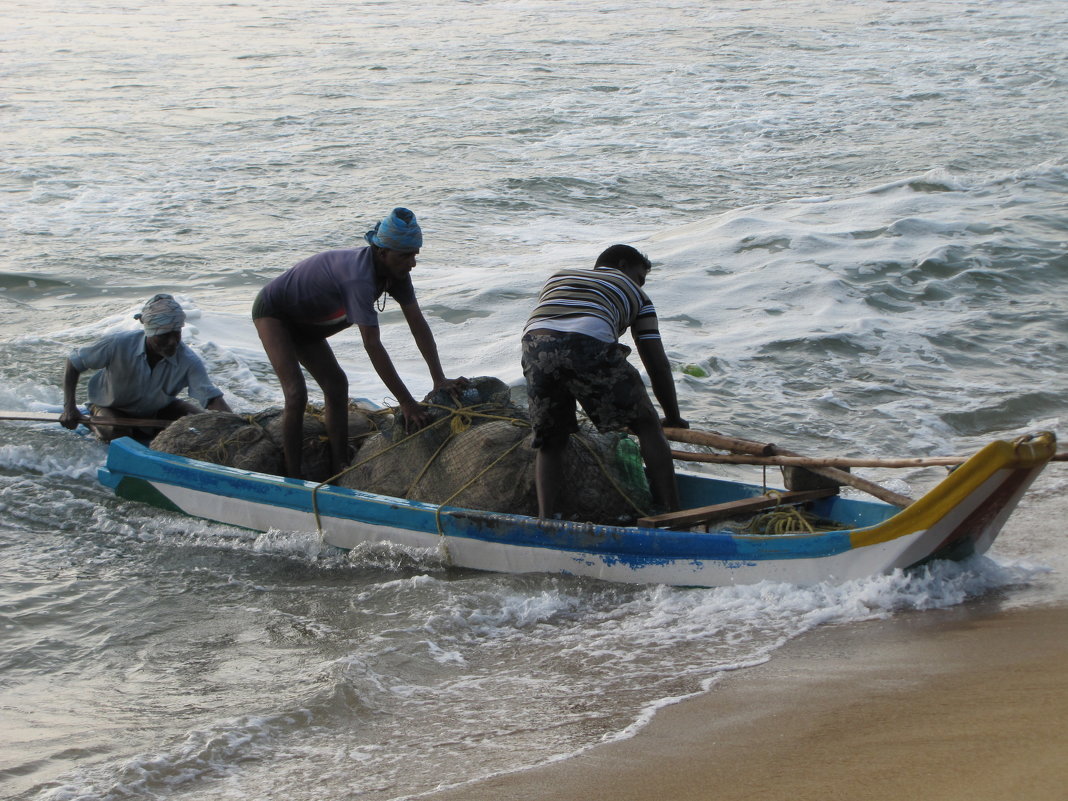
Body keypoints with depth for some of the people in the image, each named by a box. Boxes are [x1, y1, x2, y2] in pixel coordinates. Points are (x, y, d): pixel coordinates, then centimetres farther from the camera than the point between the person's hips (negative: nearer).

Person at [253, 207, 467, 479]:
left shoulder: (397, 272, -13)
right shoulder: (359, 276, -40)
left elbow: (418, 324, -9)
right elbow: (373, 346, -41)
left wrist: (440, 380, -16)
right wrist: (406, 403, -40)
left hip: (303, 323, 9)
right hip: (272, 311, -9)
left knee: (336, 385, 3)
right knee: (296, 393, -20)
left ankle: (340, 471, 7)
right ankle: (293, 478, -14)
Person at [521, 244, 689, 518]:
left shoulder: (557, 278, 43)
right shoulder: (636, 295, 31)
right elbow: (657, 364, 27)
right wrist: (673, 418, 39)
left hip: (535, 346, 3)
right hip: (591, 345, -3)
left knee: (550, 442, 20)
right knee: (647, 425, 13)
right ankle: (671, 514, 8)